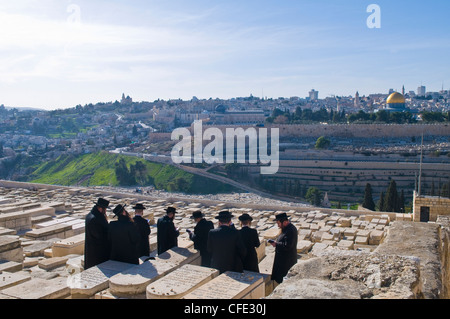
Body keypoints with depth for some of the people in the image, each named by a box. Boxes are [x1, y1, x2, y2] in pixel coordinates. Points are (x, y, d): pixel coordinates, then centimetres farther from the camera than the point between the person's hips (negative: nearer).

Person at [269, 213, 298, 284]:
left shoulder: (290, 231, -25)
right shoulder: (288, 228, 9)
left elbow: (287, 246, -28)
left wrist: (276, 244, -17)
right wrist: (276, 242, 5)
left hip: (286, 261, -10)